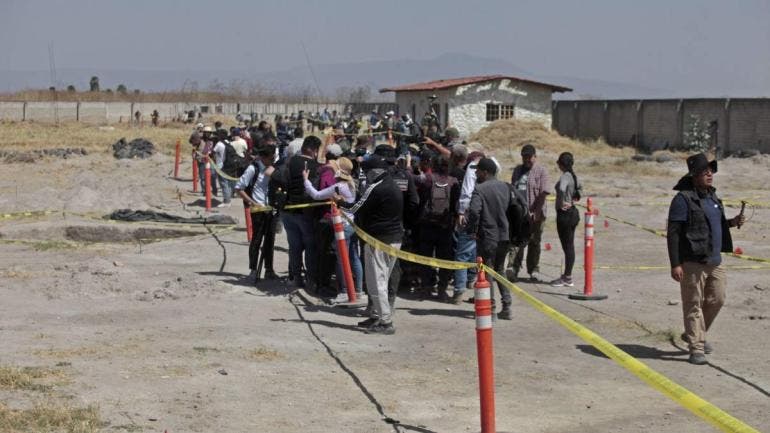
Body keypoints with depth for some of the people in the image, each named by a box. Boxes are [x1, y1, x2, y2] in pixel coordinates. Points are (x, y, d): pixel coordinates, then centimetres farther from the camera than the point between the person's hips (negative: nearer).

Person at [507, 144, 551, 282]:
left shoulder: (541, 171, -3)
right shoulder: (518, 170, 15)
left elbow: (543, 193, -11)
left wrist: (536, 211, -16)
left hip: (534, 213, -3)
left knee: (534, 242, 8)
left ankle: (534, 270, 19)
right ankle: (512, 268, -13)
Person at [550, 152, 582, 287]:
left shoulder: (565, 176, -18)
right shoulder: (572, 176, 10)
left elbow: (562, 189, -39)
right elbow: (578, 188, 29)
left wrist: (562, 203, -25)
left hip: (564, 214, -9)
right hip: (572, 212, 9)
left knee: (567, 246, -3)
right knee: (569, 246, 14)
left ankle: (567, 279, 2)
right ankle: (567, 276, 21)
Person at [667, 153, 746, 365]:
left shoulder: (712, 196, 15)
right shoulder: (683, 198, -11)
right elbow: (673, 233, -14)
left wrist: (731, 222, 8)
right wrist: (675, 264, -20)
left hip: (715, 260, 8)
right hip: (692, 262, -8)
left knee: (716, 300, 13)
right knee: (693, 305, -2)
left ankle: (694, 335, 33)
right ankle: (696, 348, 3)